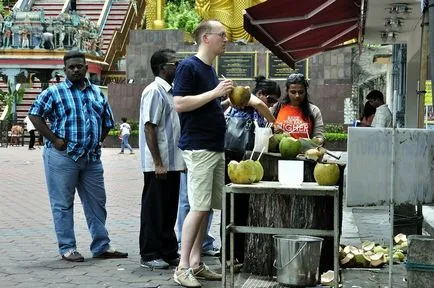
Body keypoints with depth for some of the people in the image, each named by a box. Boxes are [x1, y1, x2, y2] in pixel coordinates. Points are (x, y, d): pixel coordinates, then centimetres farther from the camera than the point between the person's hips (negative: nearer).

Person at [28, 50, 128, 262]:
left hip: (92, 157, 5)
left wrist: (98, 141, 8)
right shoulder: (54, 92, -1)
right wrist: (54, 139, -12)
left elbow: (107, 121, 20)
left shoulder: (97, 93, 13)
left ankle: (101, 246, 17)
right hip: (62, 156, -5)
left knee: (97, 203, 9)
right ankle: (67, 249, 10)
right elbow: (35, 115, -6)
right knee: (63, 204, 1)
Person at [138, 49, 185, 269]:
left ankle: (168, 252, 21)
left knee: (169, 210, 13)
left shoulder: (170, 92, 15)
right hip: (159, 165, -9)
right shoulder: (154, 91, -13)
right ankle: (149, 255, 8)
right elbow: (149, 128, -18)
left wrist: (181, 160, 16)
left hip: (172, 163, 9)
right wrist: (158, 163, -20)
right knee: (154, 210, 0)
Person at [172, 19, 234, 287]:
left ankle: (196, 263, 15)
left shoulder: (211, 69, 18)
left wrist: (229, 100, 9)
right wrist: (215, 92, -17)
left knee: (207, 208, 9)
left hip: (216, 149, 9)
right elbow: (180, 104, -19)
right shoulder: (189, 66, -9)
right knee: (198, 207, -10)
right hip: (199, 148, -9)